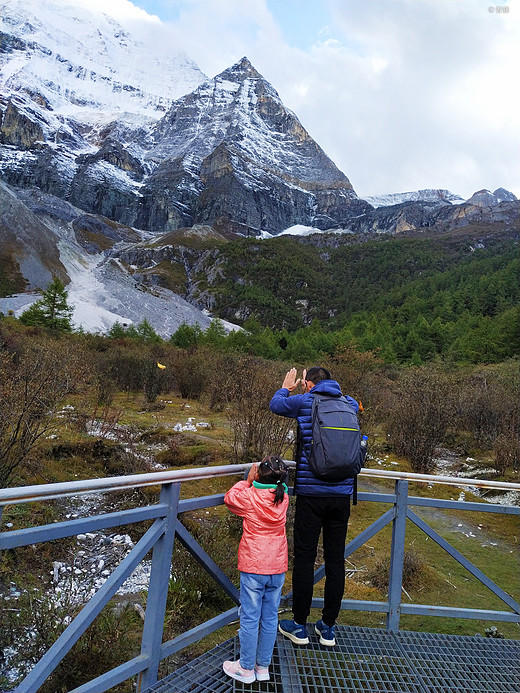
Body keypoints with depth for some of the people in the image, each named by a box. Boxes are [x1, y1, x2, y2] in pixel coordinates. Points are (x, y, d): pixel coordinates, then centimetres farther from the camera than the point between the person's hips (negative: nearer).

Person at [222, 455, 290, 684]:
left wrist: (247, 481, 6)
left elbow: (229, 498, 4)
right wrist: (254, 484, 6)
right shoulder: (283, 498, -4)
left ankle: (246, 668, 22)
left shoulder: (250, 497, -16)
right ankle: (263, 667, 27)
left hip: (253, 568, -4)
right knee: (270, 618, 14)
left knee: (250, 619, 9)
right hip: (278, 569, 4)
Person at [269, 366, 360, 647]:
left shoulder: (304, 401, -4)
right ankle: (328, 627, 22)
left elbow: (275, 405, 14)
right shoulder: (350, 404, 7)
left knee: (304, 558, 6)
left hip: (310, 493, -4)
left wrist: (286, 387, 34)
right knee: (335, 559, 11)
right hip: (342, 494, 4)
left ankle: (299, 625, 18)